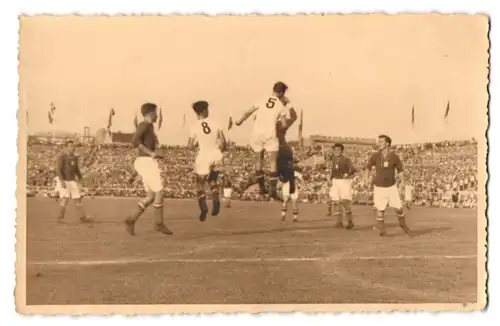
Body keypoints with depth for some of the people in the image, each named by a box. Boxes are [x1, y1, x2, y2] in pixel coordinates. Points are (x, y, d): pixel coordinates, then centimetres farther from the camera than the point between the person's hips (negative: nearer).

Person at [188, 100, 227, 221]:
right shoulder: (215, 123, -2)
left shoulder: (194, 126, -9)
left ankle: (203, 208, -6)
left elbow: (190, 146, -5)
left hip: (204, 157, -3)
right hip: (216, 156, 3)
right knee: (213, 180, 23)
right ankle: (216, 200, -2)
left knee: (200, 184, 11)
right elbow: (223, 141, 1)